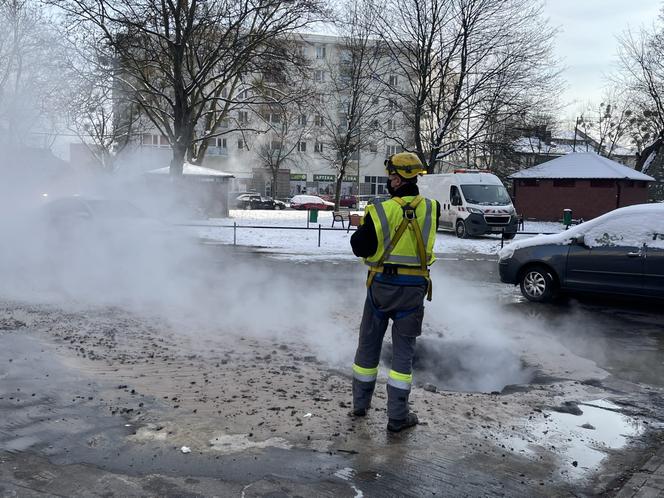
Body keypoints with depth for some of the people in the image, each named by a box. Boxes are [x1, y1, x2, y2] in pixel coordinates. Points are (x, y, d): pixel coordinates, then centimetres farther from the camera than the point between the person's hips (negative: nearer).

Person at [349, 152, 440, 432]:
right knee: (403, 350, 8)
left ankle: (360, 404, 29)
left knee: (369, 344, 16)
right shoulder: (430, 209, -6)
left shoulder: (380, 211, -14)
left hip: (381, 285, -1)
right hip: (413, 288, 1)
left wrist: (362, 229, 10)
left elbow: (360, 248, -9)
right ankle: (397, 417, 9)